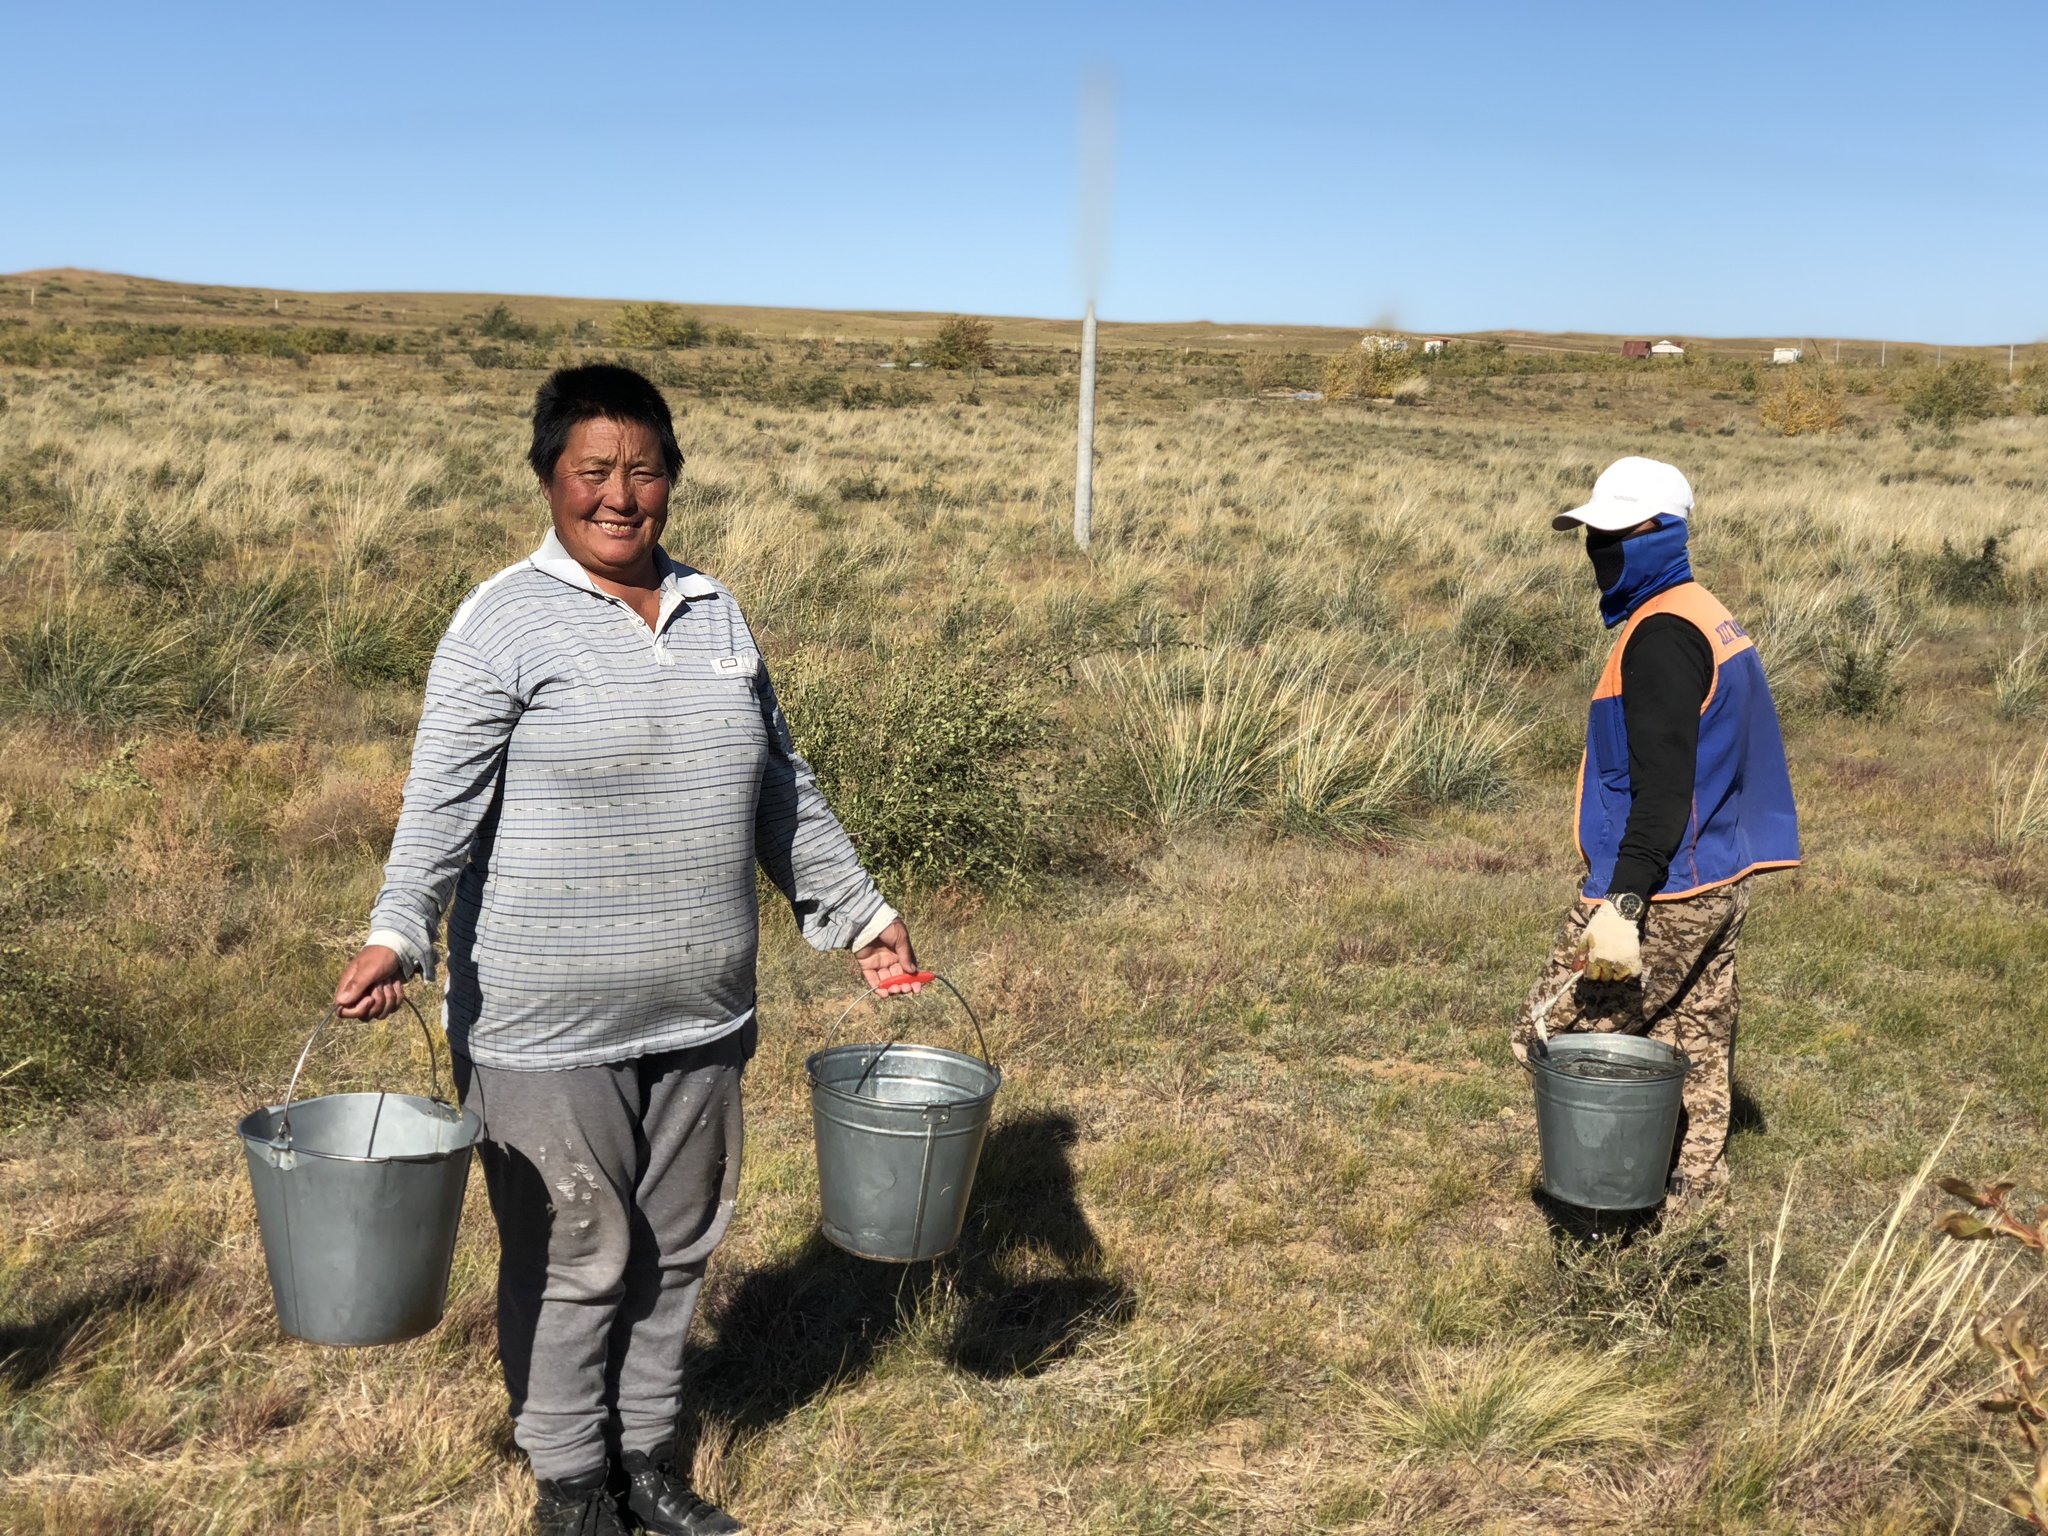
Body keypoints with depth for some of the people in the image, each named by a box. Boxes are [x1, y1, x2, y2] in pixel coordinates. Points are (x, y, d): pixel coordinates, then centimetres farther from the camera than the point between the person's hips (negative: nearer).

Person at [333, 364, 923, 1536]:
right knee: (573, 1261, 6)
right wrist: (399, 935, -28)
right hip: (552, 1029, -5)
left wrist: (858, 913, 16)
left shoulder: (715, 613, 9)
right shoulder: (505, 624, -8)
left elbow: (782, 789, 15)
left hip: (700, 1016, 5)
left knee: (678, 1247, 16)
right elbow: (444, 803, -14)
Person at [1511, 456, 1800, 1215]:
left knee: (1552, 1038, -1)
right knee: (1693, 1056, 15)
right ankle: (1687, 1193, 23)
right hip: (1718, 882, 10)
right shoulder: (1709, 619, 15)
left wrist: (1622, 901, -29)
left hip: (1662, 894, -10)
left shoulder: (1661, 636, -17)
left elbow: (1661, 788, -25)